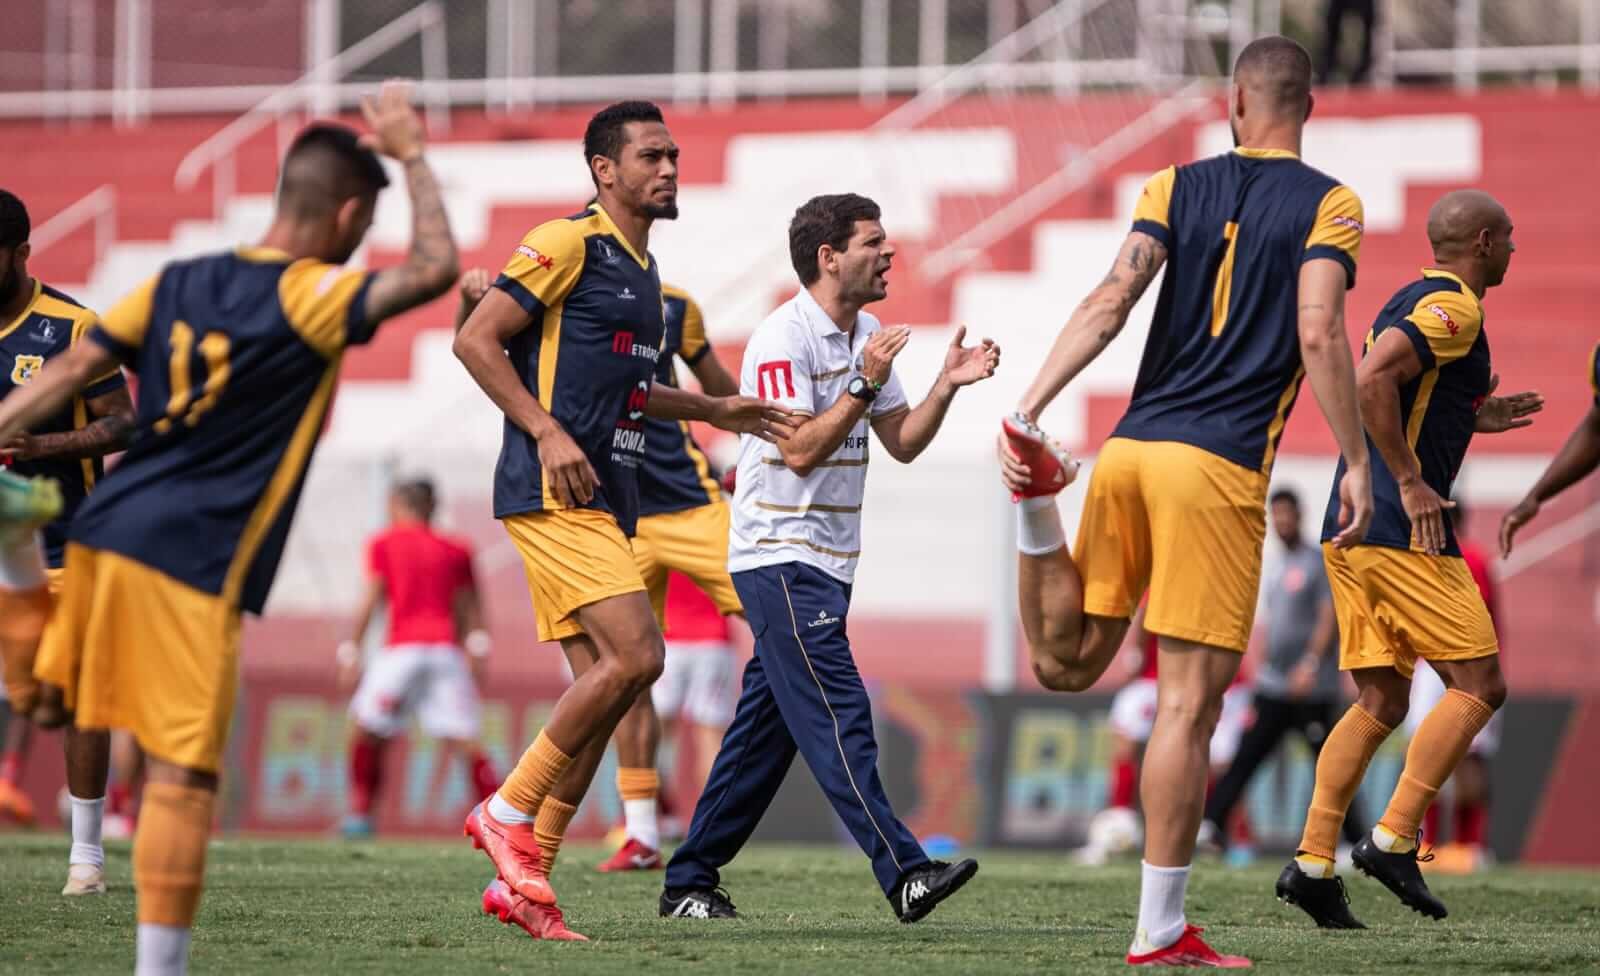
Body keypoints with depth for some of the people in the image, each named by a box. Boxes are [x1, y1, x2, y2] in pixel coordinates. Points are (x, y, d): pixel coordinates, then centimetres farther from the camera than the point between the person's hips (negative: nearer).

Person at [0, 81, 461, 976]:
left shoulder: (180, 282, 13)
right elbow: (436, 267, -13)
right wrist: (414, 156, -1)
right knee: (183, 775, -5)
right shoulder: (309, 299, -8)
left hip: (107, 532, 7)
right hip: (193, 567, -7)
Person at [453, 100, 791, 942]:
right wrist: (547, 432, -19)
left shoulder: (642, 267, 20)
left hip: (603, 497, 10)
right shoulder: (569, 243, -8)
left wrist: (717, 412, 27)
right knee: (634, 656, -19)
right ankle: (509, 813, -7)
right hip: (554, 493, -10)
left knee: (603, 684, 5)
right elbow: (476, 339, -13)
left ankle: (521, 881, 8)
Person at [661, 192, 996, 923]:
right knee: (837, 716, -14)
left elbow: (902, 443, 14)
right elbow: (801, 450, -20)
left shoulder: (865, 337, 14)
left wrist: (947, 384, 0)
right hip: (780, 556, -9)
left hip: (826, 560, 9)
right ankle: (903, 873, -22)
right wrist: (865, 385, -25)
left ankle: (690, 881, 13)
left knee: (766, 727, 8)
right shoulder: (782, 338, -13)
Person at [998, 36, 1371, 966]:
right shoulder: (1329, 204, 1)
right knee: (1190, 700, -2)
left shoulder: (1175, 187, 12)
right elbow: (1319, 335, -10)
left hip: (1129, 450, 4)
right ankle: (1160, 932, -2)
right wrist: (1358, 463, -4)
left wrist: (1029, 408, -6)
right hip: (1218, 468, -4)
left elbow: (1111, 302, -1)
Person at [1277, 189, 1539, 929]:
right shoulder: (1453, 306, -10)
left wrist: (1471, 418, 22)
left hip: (1352, 527, 10)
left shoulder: (1413, 300, 20)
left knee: (1381, 703, 9)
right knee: (1478, 685, -4)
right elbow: (1371, 380, -24)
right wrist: (1410, 483, -21)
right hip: (1399, 531, -10)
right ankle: (1393, 840, -9)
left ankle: (1312, 862, 2)